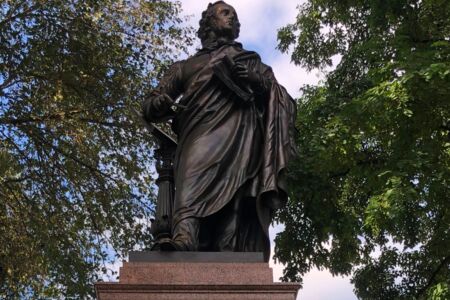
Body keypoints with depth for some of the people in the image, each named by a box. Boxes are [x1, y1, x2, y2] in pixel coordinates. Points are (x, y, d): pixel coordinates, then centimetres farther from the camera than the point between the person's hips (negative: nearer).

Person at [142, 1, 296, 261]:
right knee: (196, 174, -33)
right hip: (203, 132, 0)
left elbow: (281, 100, 21)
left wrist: (257, 80, 0)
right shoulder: (186, 66, 34)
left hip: (242, 135, 0)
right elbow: (151, 107, 26)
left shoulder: (250, 61, 35)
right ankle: (185, 236, -55)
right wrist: (165, 107, 0)